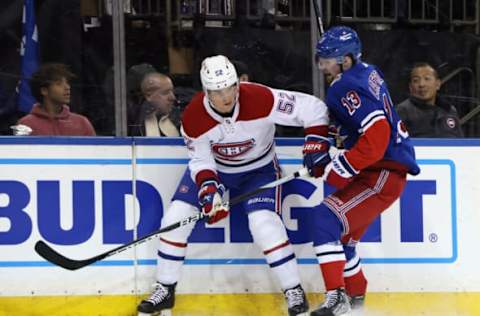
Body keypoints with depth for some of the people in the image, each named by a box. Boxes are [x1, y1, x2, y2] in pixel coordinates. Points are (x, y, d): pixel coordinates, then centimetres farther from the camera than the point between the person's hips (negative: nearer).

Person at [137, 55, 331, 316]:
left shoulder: (261, 100, -34)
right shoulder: (193, 117, -26)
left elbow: (313, 109, -28)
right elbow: (200, 158, -13)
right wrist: (208, 187, -30)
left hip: (259, 167, -3)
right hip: (213, 166, 3)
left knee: (264, 223, -23)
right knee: (176, 217, -6)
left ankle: (294, 291, -7)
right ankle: (164, 291, 11)